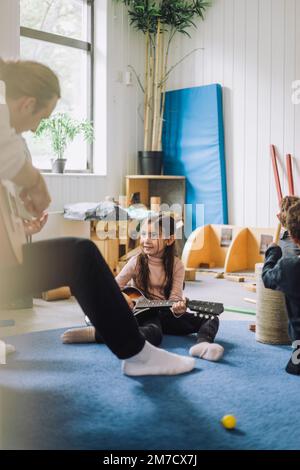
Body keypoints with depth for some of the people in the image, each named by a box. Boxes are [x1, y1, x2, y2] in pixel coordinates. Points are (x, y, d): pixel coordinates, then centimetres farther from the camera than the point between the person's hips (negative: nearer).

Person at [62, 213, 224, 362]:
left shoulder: (176, 265, -4)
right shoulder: (137, 261, -5)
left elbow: (175, 296, -10)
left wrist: (178, 308, -33)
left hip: (167, 314, 3)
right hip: (143, 312, -3)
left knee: (211, 319, -14)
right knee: (153, 334, -39)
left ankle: (203, 344, -45)